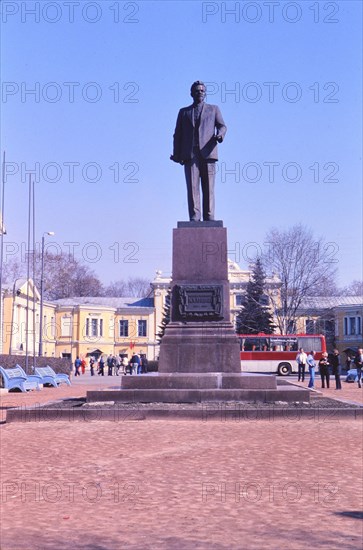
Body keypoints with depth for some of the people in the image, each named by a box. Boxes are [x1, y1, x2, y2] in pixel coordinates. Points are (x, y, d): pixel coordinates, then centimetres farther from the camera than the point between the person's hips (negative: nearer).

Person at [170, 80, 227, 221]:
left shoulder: (213, 109, 19)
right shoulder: (184, 112, 21)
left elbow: (222, 126, 9)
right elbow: (178, 134, 15)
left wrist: (220, 134, -16)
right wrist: (176, 154, 2)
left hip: (207, 153, 0)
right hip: (190, 155, 1)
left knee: (208, 188, -5)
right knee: (192, 187, -9)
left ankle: (209, 218, -5)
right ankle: (194, 218, -11)